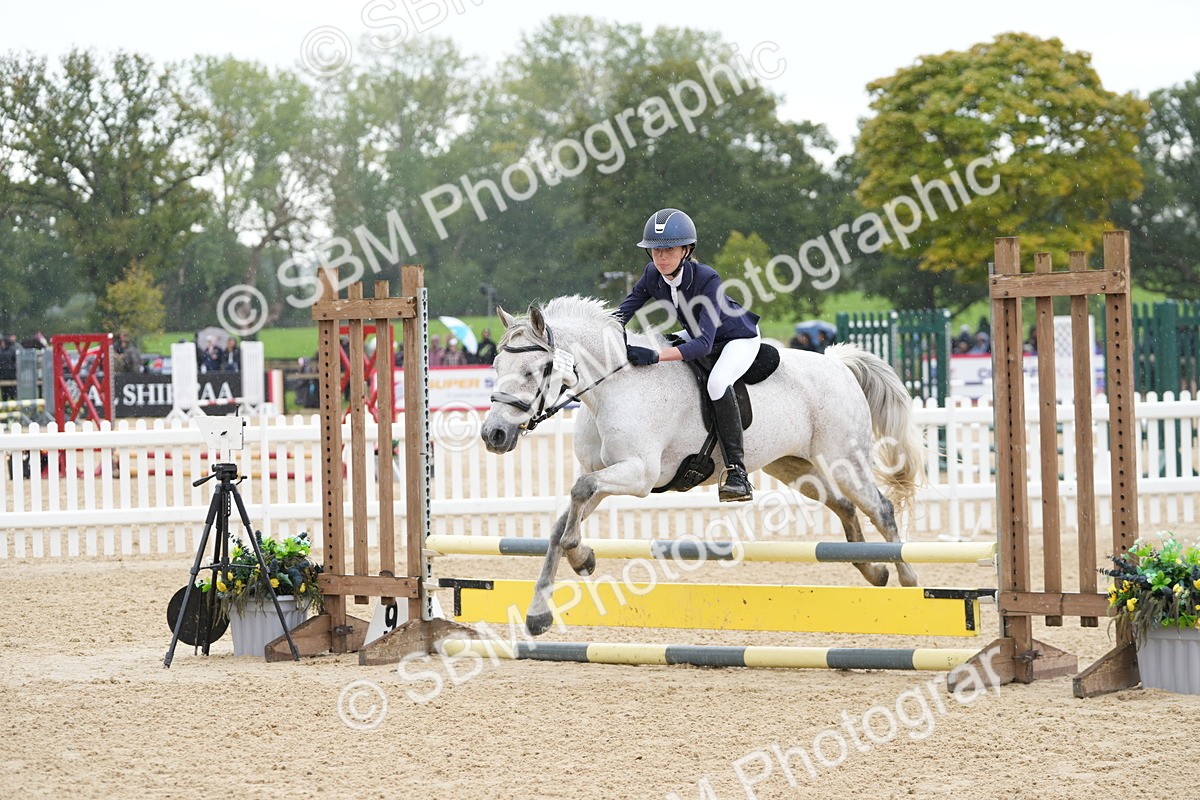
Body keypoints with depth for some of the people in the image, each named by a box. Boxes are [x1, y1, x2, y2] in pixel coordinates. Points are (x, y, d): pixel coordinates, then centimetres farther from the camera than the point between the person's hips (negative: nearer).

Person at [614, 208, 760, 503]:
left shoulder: (707, 279, -36)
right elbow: (622, 313, -12)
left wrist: (657, 355, -55)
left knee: (717, 382, -35)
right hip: (696, 335, 8)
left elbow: (704, 344, -43)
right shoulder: (653, 275, -17)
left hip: (739, 337, -8)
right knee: (641, 366, 2)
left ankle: (736, 471, -31)